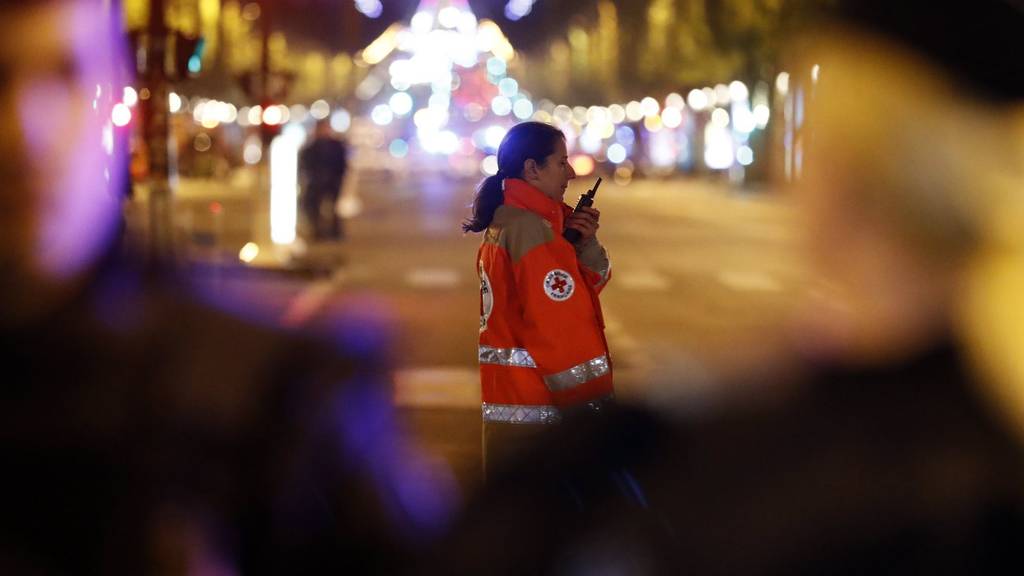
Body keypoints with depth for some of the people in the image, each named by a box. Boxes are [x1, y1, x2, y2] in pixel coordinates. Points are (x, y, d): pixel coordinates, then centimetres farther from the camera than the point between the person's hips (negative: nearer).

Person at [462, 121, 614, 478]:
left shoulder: (503, 221, 15)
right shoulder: (531, 227, -15)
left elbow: (583, 289, 15)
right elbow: (560, 323, -19)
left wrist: (586, 246, -3)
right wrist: (596, 401, -15)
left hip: (502, 395, 10)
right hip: (527, 407, -10)